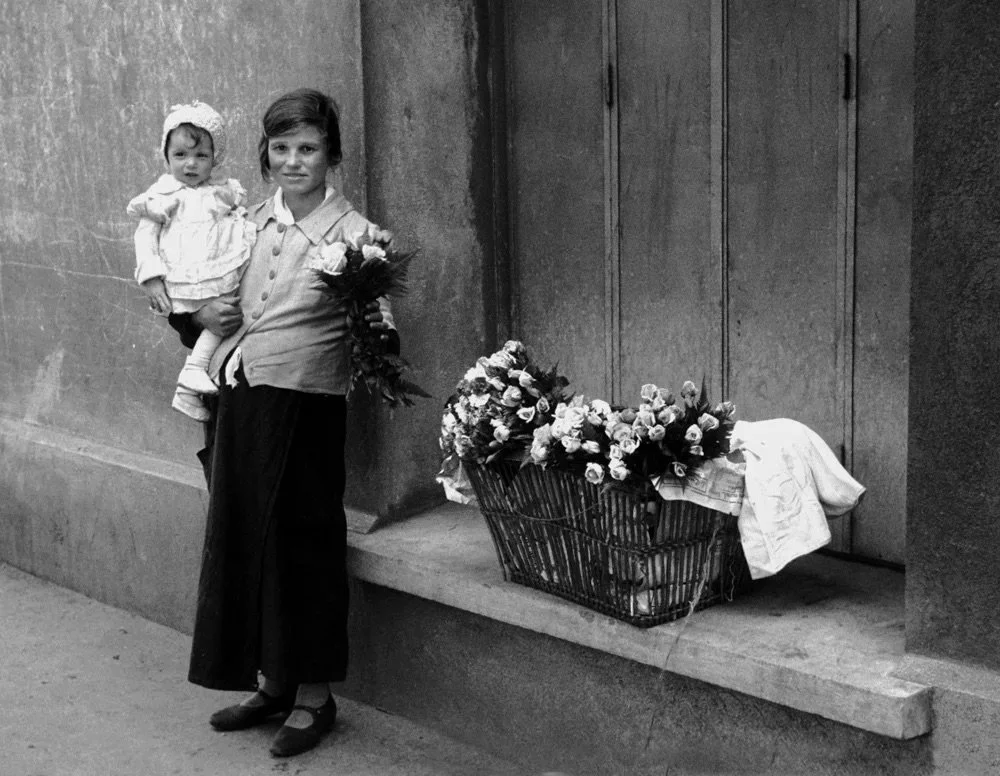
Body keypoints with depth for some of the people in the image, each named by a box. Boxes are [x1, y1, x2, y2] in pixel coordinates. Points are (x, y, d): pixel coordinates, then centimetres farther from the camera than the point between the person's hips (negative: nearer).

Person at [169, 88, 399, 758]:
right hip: (239, 400, 6)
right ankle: (272, 682, 29)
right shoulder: (253, 222, 9)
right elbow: (207, 302, 24)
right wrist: (205, 316, 5)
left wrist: (379, 332, -34)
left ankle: (314, 695, 17)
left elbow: (378, 329, -13)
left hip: (305, 406, -6)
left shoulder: (354, 234, -8)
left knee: (303, 543, 1)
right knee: (242, 536, 13)